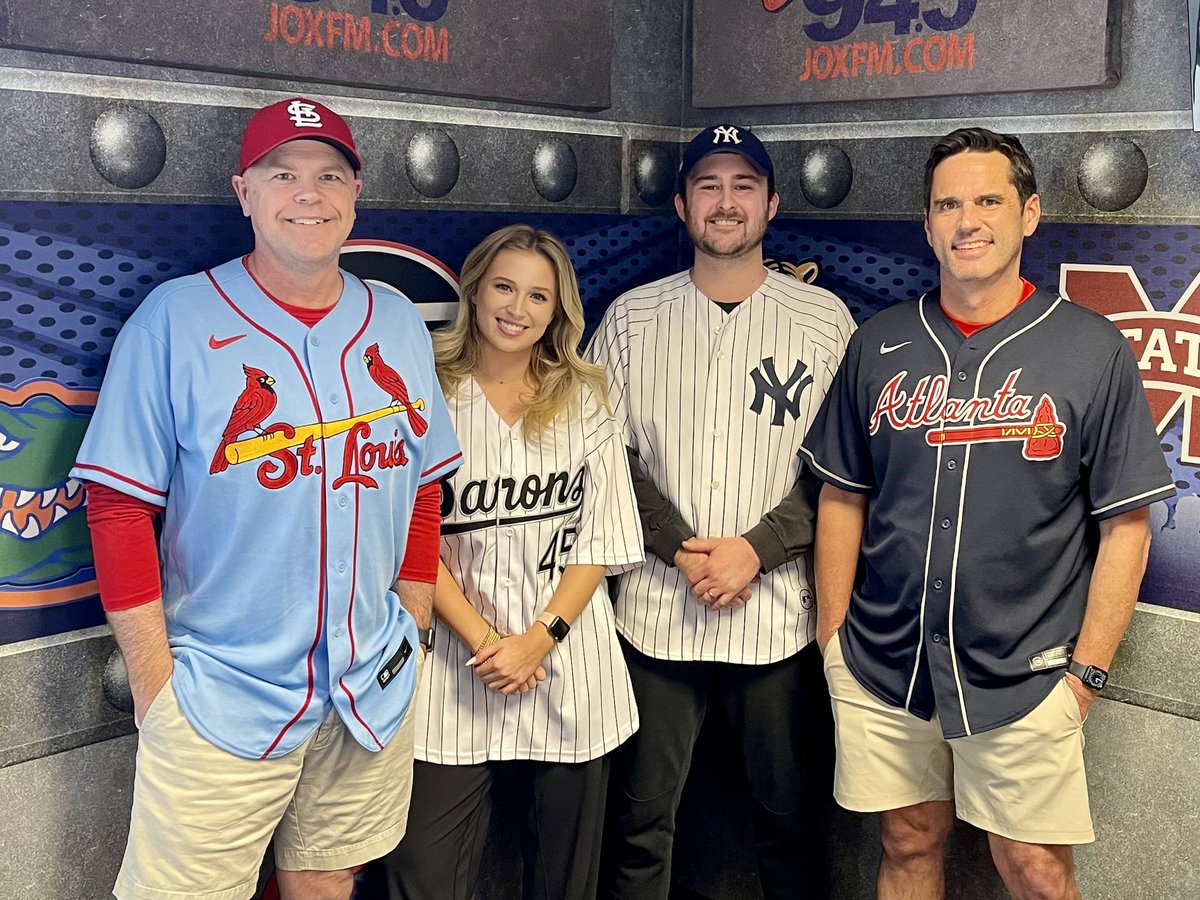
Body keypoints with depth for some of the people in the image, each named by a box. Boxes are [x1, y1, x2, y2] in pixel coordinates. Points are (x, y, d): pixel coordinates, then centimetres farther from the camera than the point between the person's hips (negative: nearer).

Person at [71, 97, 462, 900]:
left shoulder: (400, 325, 4)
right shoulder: (175, 319, -9)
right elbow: (120, 509, -7)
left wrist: (412, 633, 10)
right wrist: (155, 683, -8)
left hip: (374, 696, 4)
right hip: (219, 703, -4)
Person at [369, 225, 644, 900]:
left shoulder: (584, 400, 6)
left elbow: (602, 539, 1)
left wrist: (539, 638, -10)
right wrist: (481, 638, -12)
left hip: (569, 666, 2)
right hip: (456, 667, -1)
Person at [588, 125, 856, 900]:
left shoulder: (825, 319, 2)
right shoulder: (631, 318, 5)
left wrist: (757, 549, -12)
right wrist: (679, 548, -10)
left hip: (779, 612, 0)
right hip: (656, 611, 1)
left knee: (791, 814, 13)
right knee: (643, 820, 11)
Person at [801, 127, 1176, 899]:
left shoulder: (1092, 350, -6)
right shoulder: (879, 345, 2)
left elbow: (1125, 526, -4)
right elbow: (842, 499, 7)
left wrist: (1086, 671, -5)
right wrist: (832, 636, 4)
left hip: (1023, 677, -2)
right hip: (881, 665, 3)